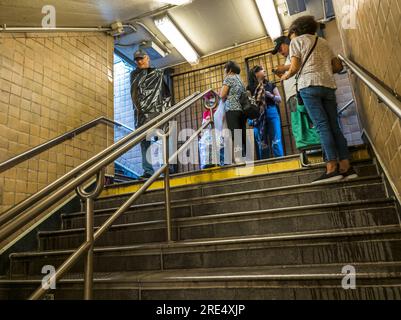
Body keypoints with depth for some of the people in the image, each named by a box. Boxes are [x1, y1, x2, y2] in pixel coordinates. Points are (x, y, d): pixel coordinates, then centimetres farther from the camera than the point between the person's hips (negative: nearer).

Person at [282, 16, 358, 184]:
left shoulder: (297, 41, 11)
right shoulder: (323, 42, 27)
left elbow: (295, 67, -1)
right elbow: (338, 66, 22)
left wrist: (286, 76, 19)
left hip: (309, 84, -5)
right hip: (329, 85, 5)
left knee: (322, 125, -12)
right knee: (334, 126, 2)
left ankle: (332, 168, -17)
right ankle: (346, 167, -2)